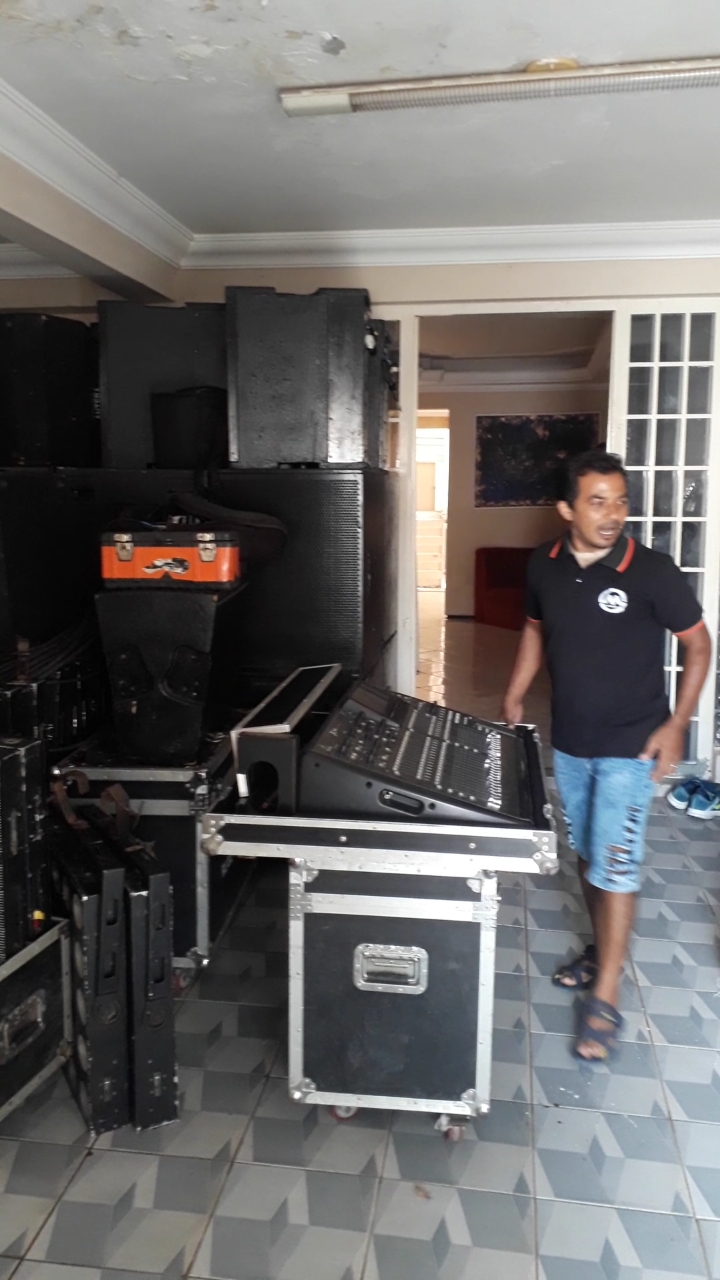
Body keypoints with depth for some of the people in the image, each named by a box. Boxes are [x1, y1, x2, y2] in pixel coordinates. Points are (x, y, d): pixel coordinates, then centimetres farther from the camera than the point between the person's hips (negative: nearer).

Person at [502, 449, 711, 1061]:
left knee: (614, 864, -3)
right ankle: (603, 950, 39)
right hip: (569, 741, 5)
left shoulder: (652, 570, -18)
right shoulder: (544, 565, -5)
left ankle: (605, 999, 9)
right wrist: (516, 696, 6)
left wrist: (678, 722, -14)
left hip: (630, 745, -5)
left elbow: (698, 643, -7)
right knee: (586, 853, 18)